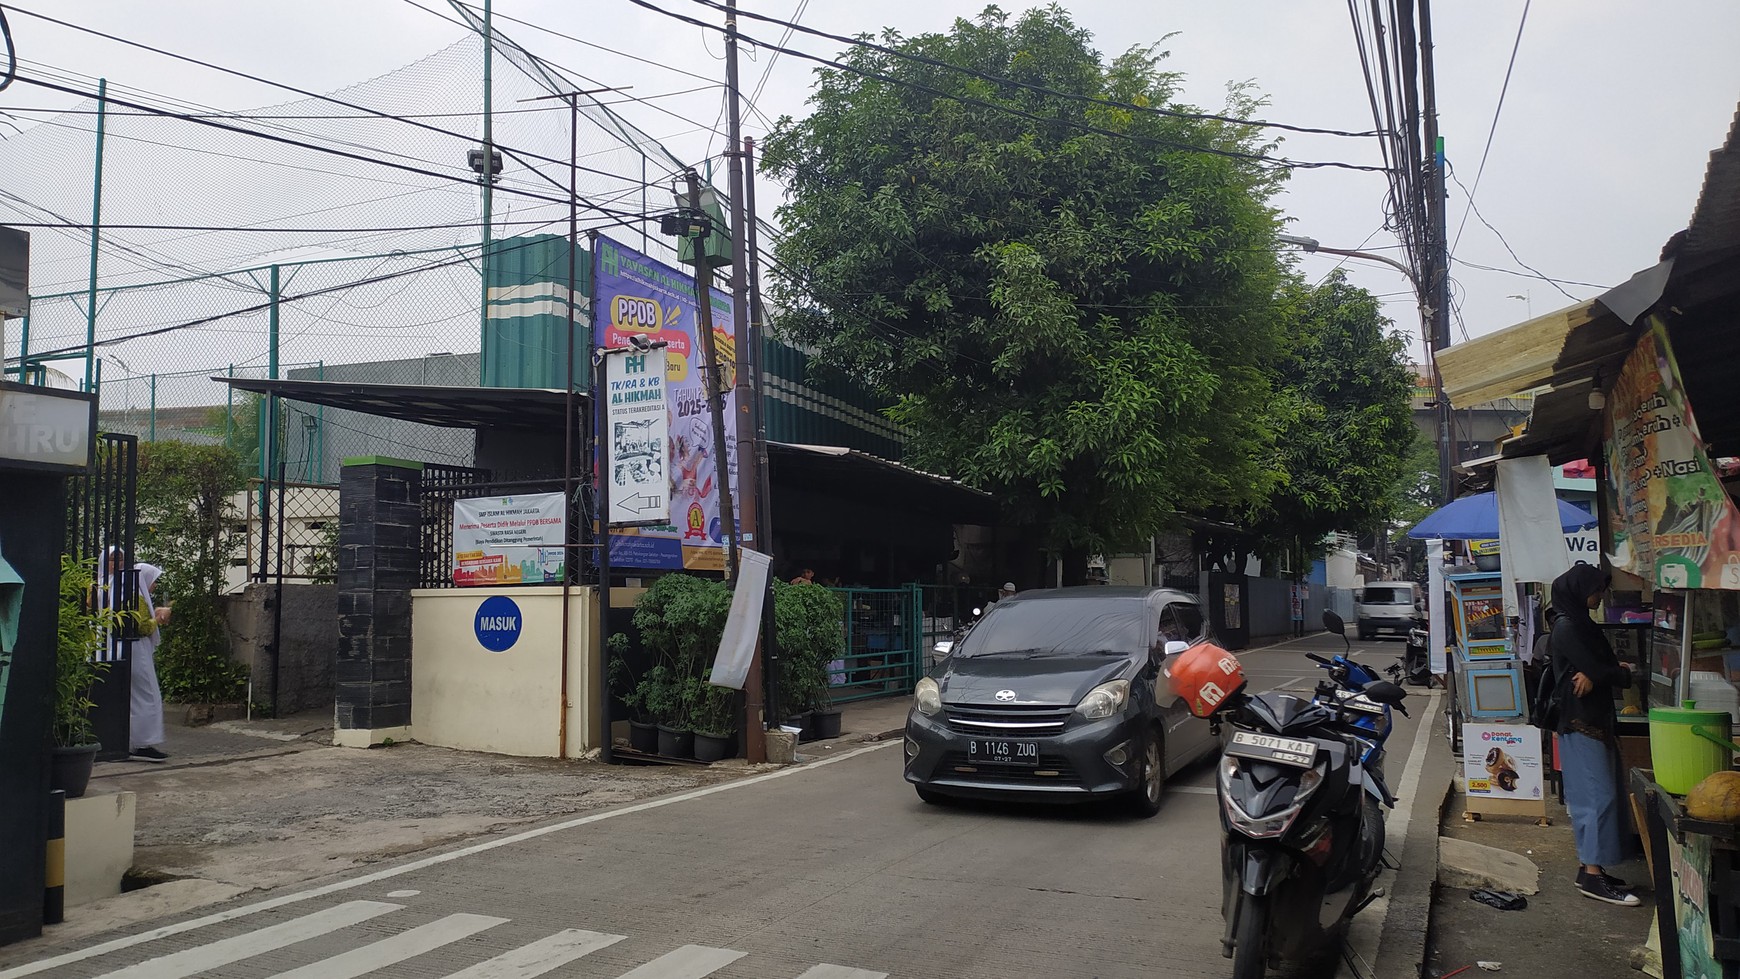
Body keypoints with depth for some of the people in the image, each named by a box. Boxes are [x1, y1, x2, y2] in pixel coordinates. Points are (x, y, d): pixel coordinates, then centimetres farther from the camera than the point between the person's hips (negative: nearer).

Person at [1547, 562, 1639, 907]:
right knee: (1598, 795, -9)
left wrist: (1598, 675, -13)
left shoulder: (1581, 625, 15)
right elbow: (1598, 671, -19)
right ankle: (1593, 875, -6)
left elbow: (1601, 670, 7)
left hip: (1594, 721, 9)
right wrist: (1621, 673, -2)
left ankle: (1590, 867, 18)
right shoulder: (1568, 628, -15)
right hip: (1581, 723, -9)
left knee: (1591, 796, 12)